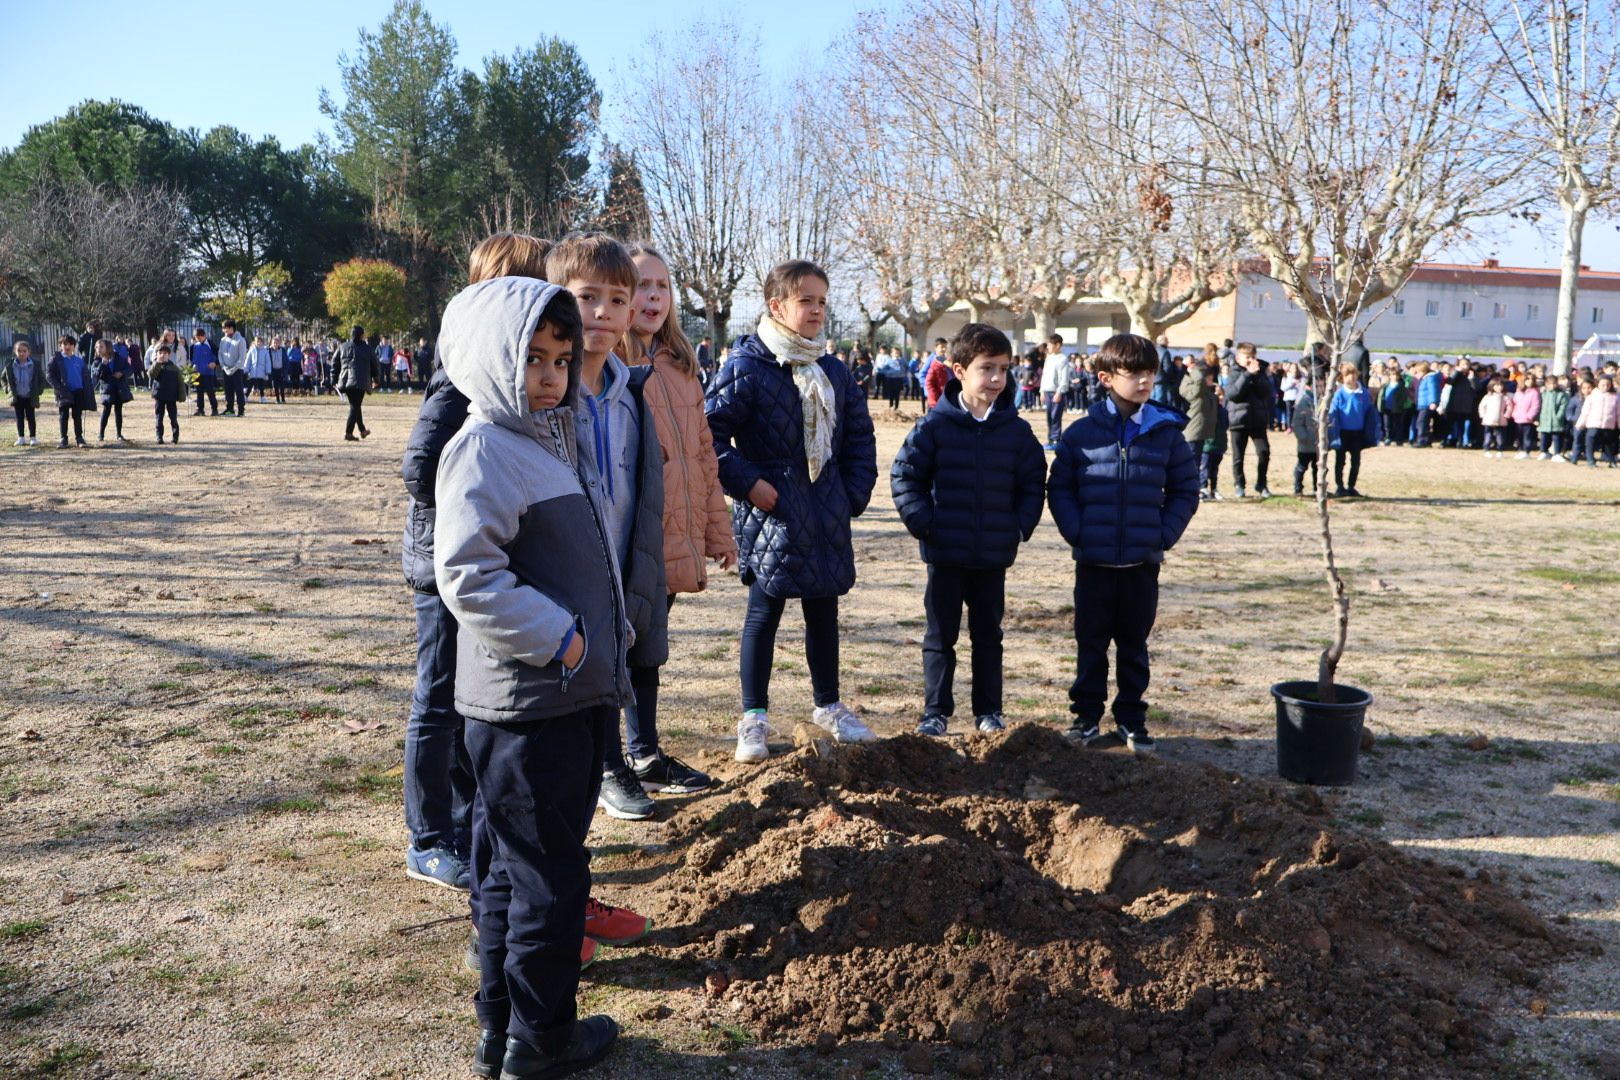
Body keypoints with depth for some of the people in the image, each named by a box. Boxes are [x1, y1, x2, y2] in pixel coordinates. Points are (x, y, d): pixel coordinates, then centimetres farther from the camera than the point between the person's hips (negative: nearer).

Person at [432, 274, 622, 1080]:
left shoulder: (548, 443, 16)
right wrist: (556, 636, -21)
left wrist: (605, 637, 17)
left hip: (570, 693, 10)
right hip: (524, 703, -10)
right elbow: (466, 576, -25)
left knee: (514, 871, 18)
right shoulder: (484, 450, -15)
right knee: (547, 876, 2)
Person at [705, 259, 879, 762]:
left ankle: (828, 705, 30)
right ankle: (753, 718, 13)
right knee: (764, 611, 1)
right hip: (772, 513, -6)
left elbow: (859, 436, 18)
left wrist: (854, 494, 8)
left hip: (827, 517, 6)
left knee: (823, 612, 14)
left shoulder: (833, 373, 11)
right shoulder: (746, 367, -9)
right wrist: (747, 483, -15)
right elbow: (711, 432, -13)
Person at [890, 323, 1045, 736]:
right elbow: (904, 475, -4)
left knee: (988, 635, 14)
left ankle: (989, 712, 26)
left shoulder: (1017, 431, 0)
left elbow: (1034, 483, 8)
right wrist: (923, 522, -11)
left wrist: (1020, 526, -3)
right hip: (945, 553, -2)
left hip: (995, 554, 2)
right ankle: (935, 712, 18)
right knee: (941, 636, 8)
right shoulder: (935, 425, -7)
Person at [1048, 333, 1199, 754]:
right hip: (1094, 560, -1)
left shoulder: (1166, 432, 0)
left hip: (1143, 561, 1)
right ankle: (1086, 716, 22)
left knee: (1134, 645, 13)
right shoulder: (1082, 432, -4)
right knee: (1091, 644, 11)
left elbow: (1184, 490, 7)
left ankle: (1132, 719, 24)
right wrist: (1076, 531, -9)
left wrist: (1165, 534, -4)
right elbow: (1059, 487, 2)